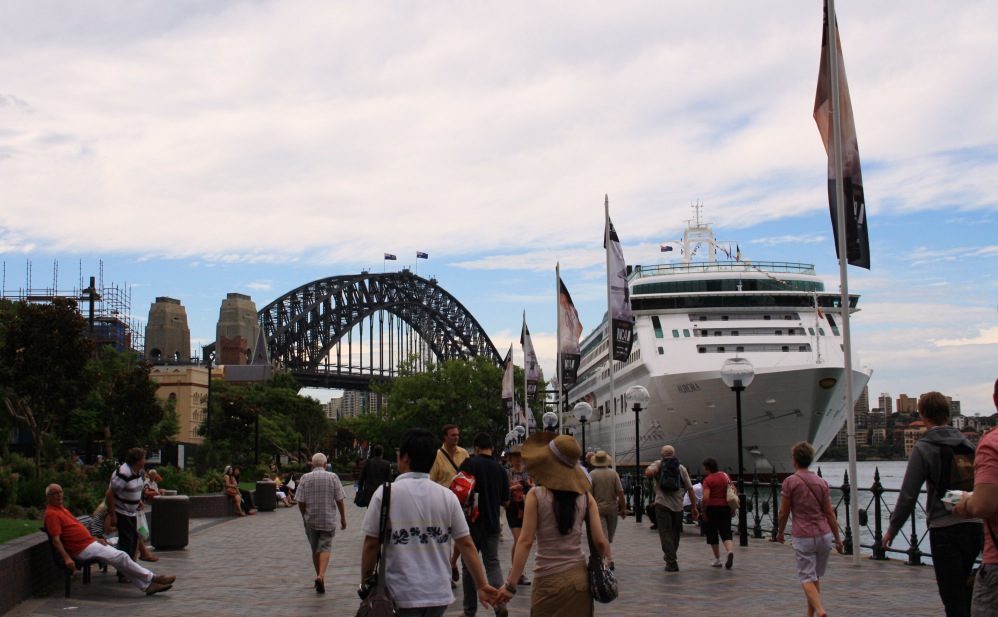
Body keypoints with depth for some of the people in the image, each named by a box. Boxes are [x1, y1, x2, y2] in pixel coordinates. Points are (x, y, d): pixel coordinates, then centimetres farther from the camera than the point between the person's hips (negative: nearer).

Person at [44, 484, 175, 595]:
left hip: (90, 542, 10)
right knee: (120, 557, -13)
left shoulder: (62, 510, 20)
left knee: (120, 560, 0)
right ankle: (152, 578, -5)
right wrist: (67, 558, -28)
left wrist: (95, 539, 19)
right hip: (82, 549, -10)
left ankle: (147, 585, -3)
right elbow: (56, 540, -20)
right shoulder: (51, 514, -11)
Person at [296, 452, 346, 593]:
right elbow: (339, 500, -4)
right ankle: (321, 575, -21)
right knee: (325, 548, -2)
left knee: (315, 549, 14)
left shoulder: (305, 478, -2)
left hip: (311, 520, 2)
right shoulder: (333, 477, -4)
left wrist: (304, 517, 13)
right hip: (328, 519, -1)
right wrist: (343, 517, 7)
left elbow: (300, 501, -3)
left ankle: (319, 576, 23)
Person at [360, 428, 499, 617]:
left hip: (401, 595, -4)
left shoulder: (385, 493, -8)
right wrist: (482, 585, 7)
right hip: (439, 594, 4)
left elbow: (371, 545, -6)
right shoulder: (448, 496, 0)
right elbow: (466, 545, 0)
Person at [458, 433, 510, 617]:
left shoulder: (469, 464, -9)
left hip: (471, 523, -3)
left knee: (469, 566, 9)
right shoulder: (500, 469, 3)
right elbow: (506, 502, 9)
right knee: (493, 564, 9)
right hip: (492, 524, 3)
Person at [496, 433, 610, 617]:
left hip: (549, 581, -3)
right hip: (580, 577, 3)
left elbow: (526, 541, -12)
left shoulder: (536, 496, -9)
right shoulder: (585, 497, 0)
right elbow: (600, 541, -3)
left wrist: (511, 584, -10)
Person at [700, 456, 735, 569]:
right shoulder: (725, 476, 7)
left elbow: (706, 497, -19)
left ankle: (717, 559, 15)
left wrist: (703, 512, -9)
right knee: (726, 532, 8)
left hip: (712, 508, -4)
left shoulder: (708, 480, -9)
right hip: (725, 508, 4)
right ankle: (729, 551, -20)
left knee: (712, 533, 11)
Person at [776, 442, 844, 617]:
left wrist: (780, 532, 13)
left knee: (807, 578, -1)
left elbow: (783, 512, -4)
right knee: (816, 577, 17)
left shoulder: (790, 482, -7)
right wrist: (838, 539, 12)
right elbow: (829, 513, 5)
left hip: (803, 537, -5)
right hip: (824, 535, 5)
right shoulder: (822, 482, 5)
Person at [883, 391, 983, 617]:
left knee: (953, 598, -2)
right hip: (976, 526, 6)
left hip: (945, 529, -6)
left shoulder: (923, 448, -6)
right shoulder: (967, 443, 10)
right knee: (964, 592, 18)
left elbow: (908, 495, -8)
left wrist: (892, 528, 3)